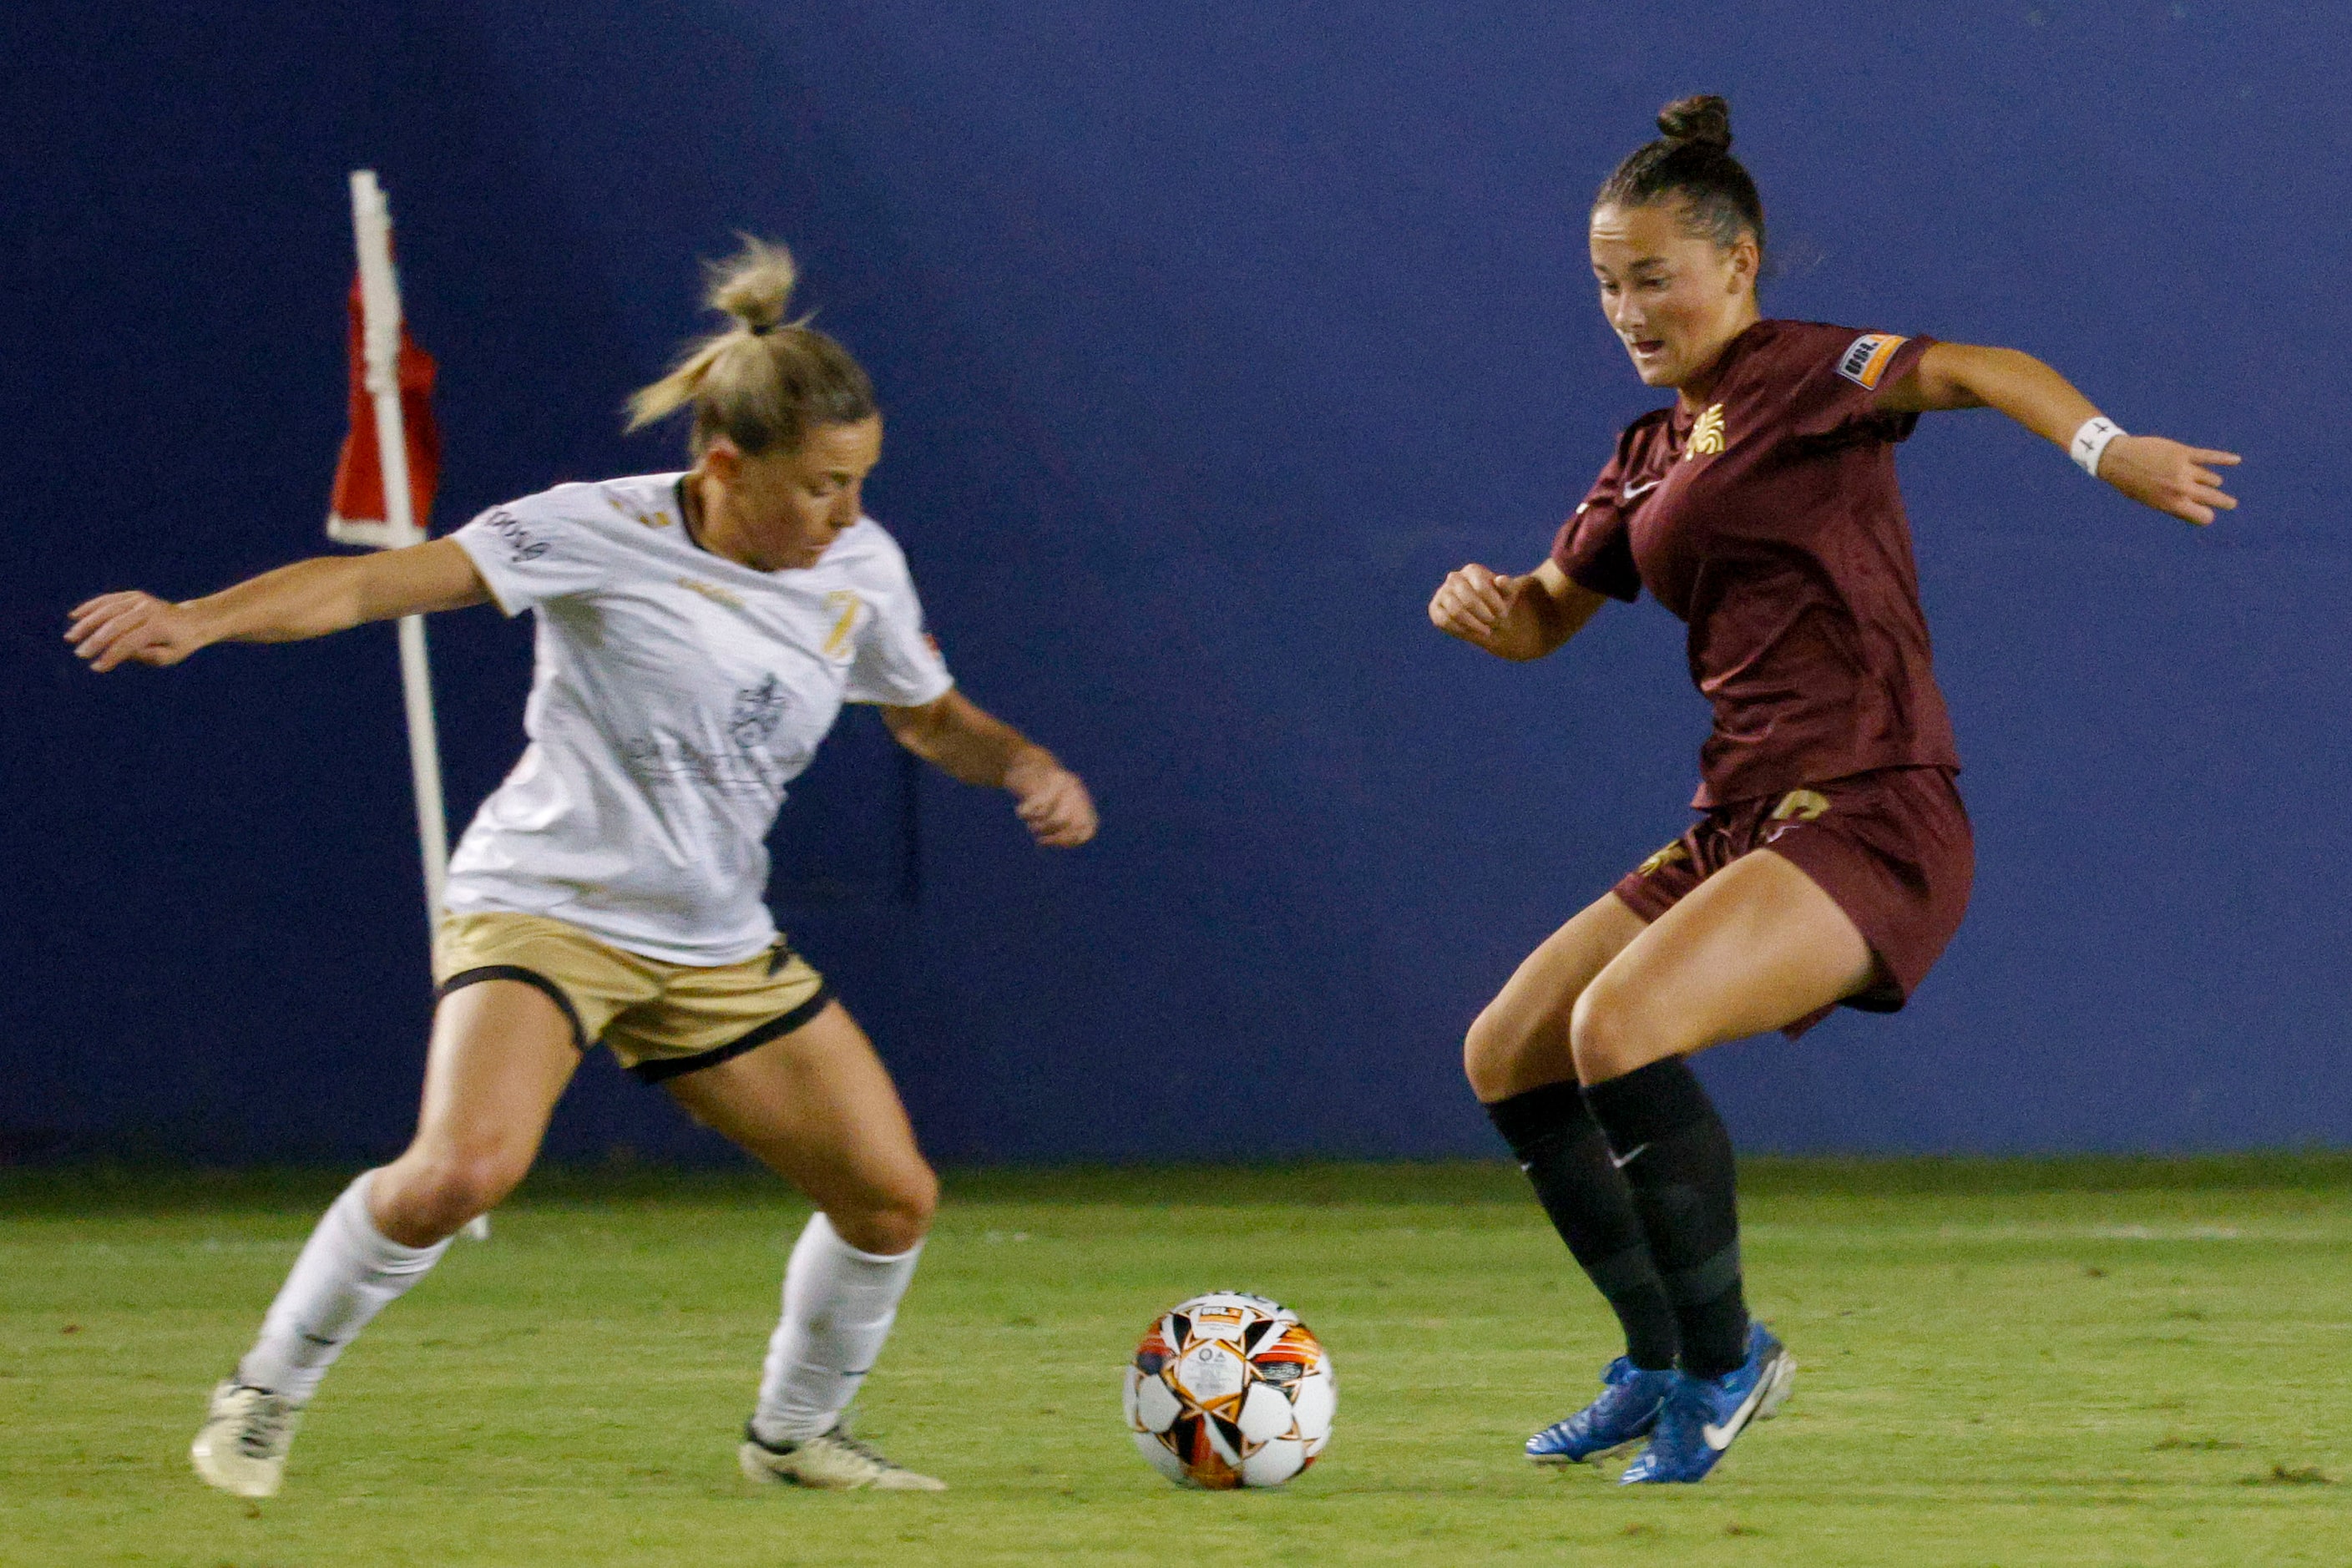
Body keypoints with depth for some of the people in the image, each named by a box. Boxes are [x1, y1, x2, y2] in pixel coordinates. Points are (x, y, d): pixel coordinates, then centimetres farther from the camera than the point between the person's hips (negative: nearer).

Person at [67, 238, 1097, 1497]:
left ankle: (795, 1430, 28)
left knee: (893, 1198, 1)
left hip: (717, 947, 6)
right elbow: (382, 581, -25)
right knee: (467, 1167, -30)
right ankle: (264, 1397, -9)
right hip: (542, 907, -6)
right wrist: (201, 619, -40)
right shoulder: (607, 534, -17)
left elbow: (931, 718, 19)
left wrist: (1025, 764, -3)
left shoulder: (860, 567, 0)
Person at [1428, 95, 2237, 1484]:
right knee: (1507, 1057, 10)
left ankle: (1726, 1357, -10)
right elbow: (1550, 615, 29)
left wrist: (2104, 445, -45)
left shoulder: (1798, 376, -7)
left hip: (1872, 821, -9)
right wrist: (1484, 604, 4)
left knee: (1619, 1026, -27)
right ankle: (1666, 1365, 22)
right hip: (1746, 825, 9)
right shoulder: (1657, 452, 18)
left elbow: (1964, 372, -25)